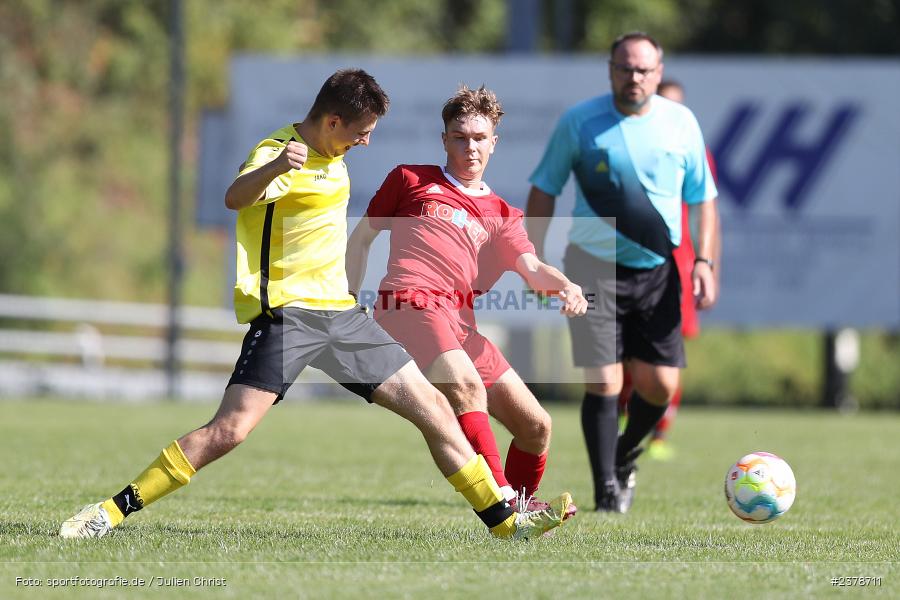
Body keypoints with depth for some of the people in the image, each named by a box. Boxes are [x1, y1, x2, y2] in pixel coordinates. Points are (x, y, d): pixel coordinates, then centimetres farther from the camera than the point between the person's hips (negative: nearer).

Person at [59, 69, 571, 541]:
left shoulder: (333, 156, 15)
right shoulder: (279, 152, -13)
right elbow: (236, 198, -37)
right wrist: (274, 167, -57)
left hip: (338, 309, 8)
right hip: (285, 309, -8)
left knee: (433, 407, 5)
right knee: (230, 430, -20)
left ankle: (505, 521, 15)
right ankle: (111, 513, -15)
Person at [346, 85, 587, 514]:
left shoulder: (500, 215, 23)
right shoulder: (412, 180, 15)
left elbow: (532, 268, 7)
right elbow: (361, 238, 19)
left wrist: (567, 288, -15)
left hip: (461, 323, 6)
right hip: (412, 303, -6)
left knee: (535, 427, 4)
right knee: (465, 383, -35)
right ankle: (504, 498, -46)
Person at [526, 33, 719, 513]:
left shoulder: (681, 123, 1)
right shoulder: (579, 122, -4)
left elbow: (702, 198, 8)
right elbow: (544, 189, 4)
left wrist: (704, 262, -3)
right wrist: (535, 258, -2)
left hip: (657, 271, 2)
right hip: (595, 267, -2)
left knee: (659, 386, 1)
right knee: (603, 384, -11)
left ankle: (624, 458, 30)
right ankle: (607, 491, -1)